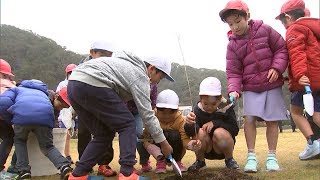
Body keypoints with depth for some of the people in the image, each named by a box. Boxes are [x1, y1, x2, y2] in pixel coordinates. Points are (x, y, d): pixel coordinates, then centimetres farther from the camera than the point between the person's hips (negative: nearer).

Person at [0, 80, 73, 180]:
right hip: (45, 116, 2)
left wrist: (10, 119, 24)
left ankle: (23, 171, 13)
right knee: (47, 146, 18)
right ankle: (64, 167, -6)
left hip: (22, 115, -2)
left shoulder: (16, 89, 32)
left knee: (19, 141, 27)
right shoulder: (43, 93, 44)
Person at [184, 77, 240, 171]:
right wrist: (189, 124, -50)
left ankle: (229, 160, -2)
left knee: (219, 133, -31)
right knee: (200, 132, -28)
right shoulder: (197, 109, -12)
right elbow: (190, 133, -25)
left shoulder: (226, 108, -12)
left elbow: (235, 130, -15)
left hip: (222, 149, -1)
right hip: (205, 150, 1)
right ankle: (200, 161, -1)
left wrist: (215, 123, -26)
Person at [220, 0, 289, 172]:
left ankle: (272, 156, 15)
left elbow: (282, 48, 2)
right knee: (249, 118, -12)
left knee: (272, 120, 2)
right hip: (250, 87, 1)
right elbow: (233, 72, -3)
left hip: (273, 84, 0)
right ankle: (251, 156, 1)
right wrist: (234, 90, -18)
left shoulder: (265, 30, -3)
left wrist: (277, 68, -12)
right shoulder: (233, 44, -1)